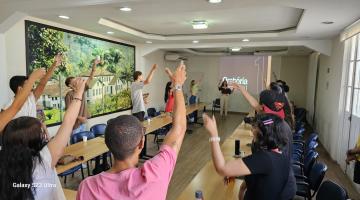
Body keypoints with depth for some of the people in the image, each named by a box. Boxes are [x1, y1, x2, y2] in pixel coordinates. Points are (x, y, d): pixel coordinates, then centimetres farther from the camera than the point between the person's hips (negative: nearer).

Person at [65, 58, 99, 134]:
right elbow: (68, 110, -16)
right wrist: (79, 117, -24)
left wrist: (94, 65, -10)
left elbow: (91, 78, -1)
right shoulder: (69, 95, -14)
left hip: (83, 123, 6)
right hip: (74, 124, -6)